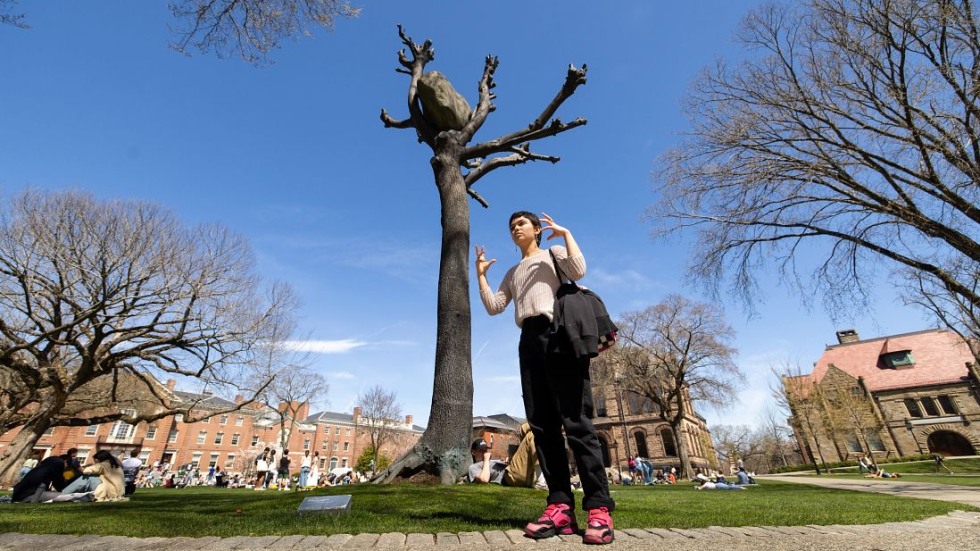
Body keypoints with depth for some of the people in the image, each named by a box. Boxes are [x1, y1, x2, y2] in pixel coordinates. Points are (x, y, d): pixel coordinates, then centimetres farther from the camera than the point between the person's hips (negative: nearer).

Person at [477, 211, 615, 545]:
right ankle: (560, 506, -2)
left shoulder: (553, 253, 16)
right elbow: (493, 306, 19)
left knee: (576, 420, -12)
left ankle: (599, 508, -11)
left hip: (557, 333, -6)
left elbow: (578, 270, -7)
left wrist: (565, 233, 0)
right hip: (529, 340, 6)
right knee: (542, 425, -3)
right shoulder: (512, 273, 30)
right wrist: (481, 274, 20)